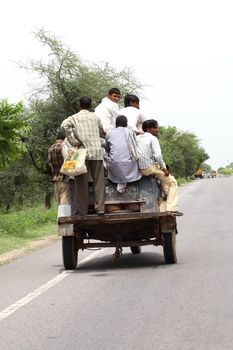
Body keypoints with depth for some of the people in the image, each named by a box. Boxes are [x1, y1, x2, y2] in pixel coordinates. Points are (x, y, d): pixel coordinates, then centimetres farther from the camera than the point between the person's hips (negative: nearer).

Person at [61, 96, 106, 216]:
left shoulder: (74, 118, 4)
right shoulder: (95, 117, 12)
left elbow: (64, 125, -16)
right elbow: (103, 132, 23)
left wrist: (74, 141, -12)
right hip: (97, 152, 2)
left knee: (82, 182, 2)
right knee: (99, 181, 4)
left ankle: (82, 210, 4)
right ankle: (100, 208, 0)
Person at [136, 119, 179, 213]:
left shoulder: (137, 138, 12)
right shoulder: (153, 139, -9)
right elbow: (158, 156, -20)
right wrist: (164, 168, -9)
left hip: (140, 169, 8)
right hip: (151, 168, -8)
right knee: (172, 182, 5)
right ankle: (171, 208, -5)